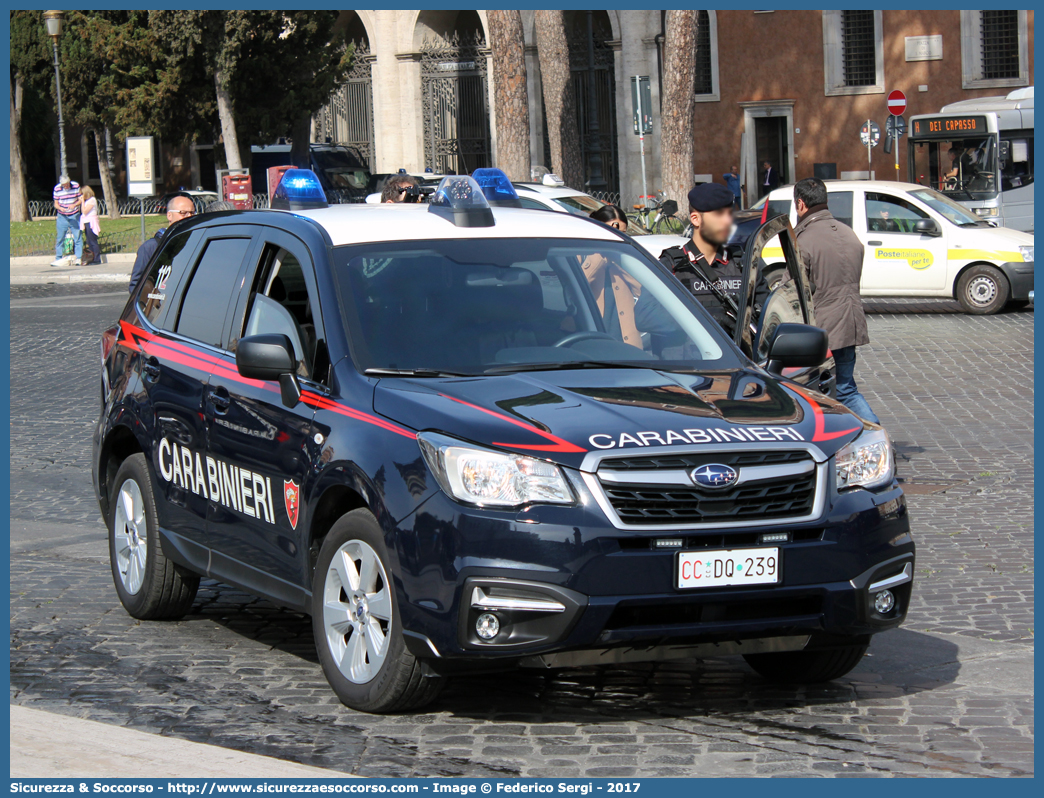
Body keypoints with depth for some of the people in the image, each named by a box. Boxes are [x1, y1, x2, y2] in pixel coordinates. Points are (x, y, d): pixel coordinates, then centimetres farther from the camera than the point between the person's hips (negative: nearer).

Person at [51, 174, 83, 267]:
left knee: (77, 237, -3)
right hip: (62, 217, 0)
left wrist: (74, 205, -23)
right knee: (60, 238, 4)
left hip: (74, 216, 0)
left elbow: (81, 199, -2)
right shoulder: (57, 189, -7)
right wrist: (60, 208, -25)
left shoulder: (76, 186, -7)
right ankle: (58, 259, 13)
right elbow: (56, 204, -2)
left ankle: (79, 258, 2)